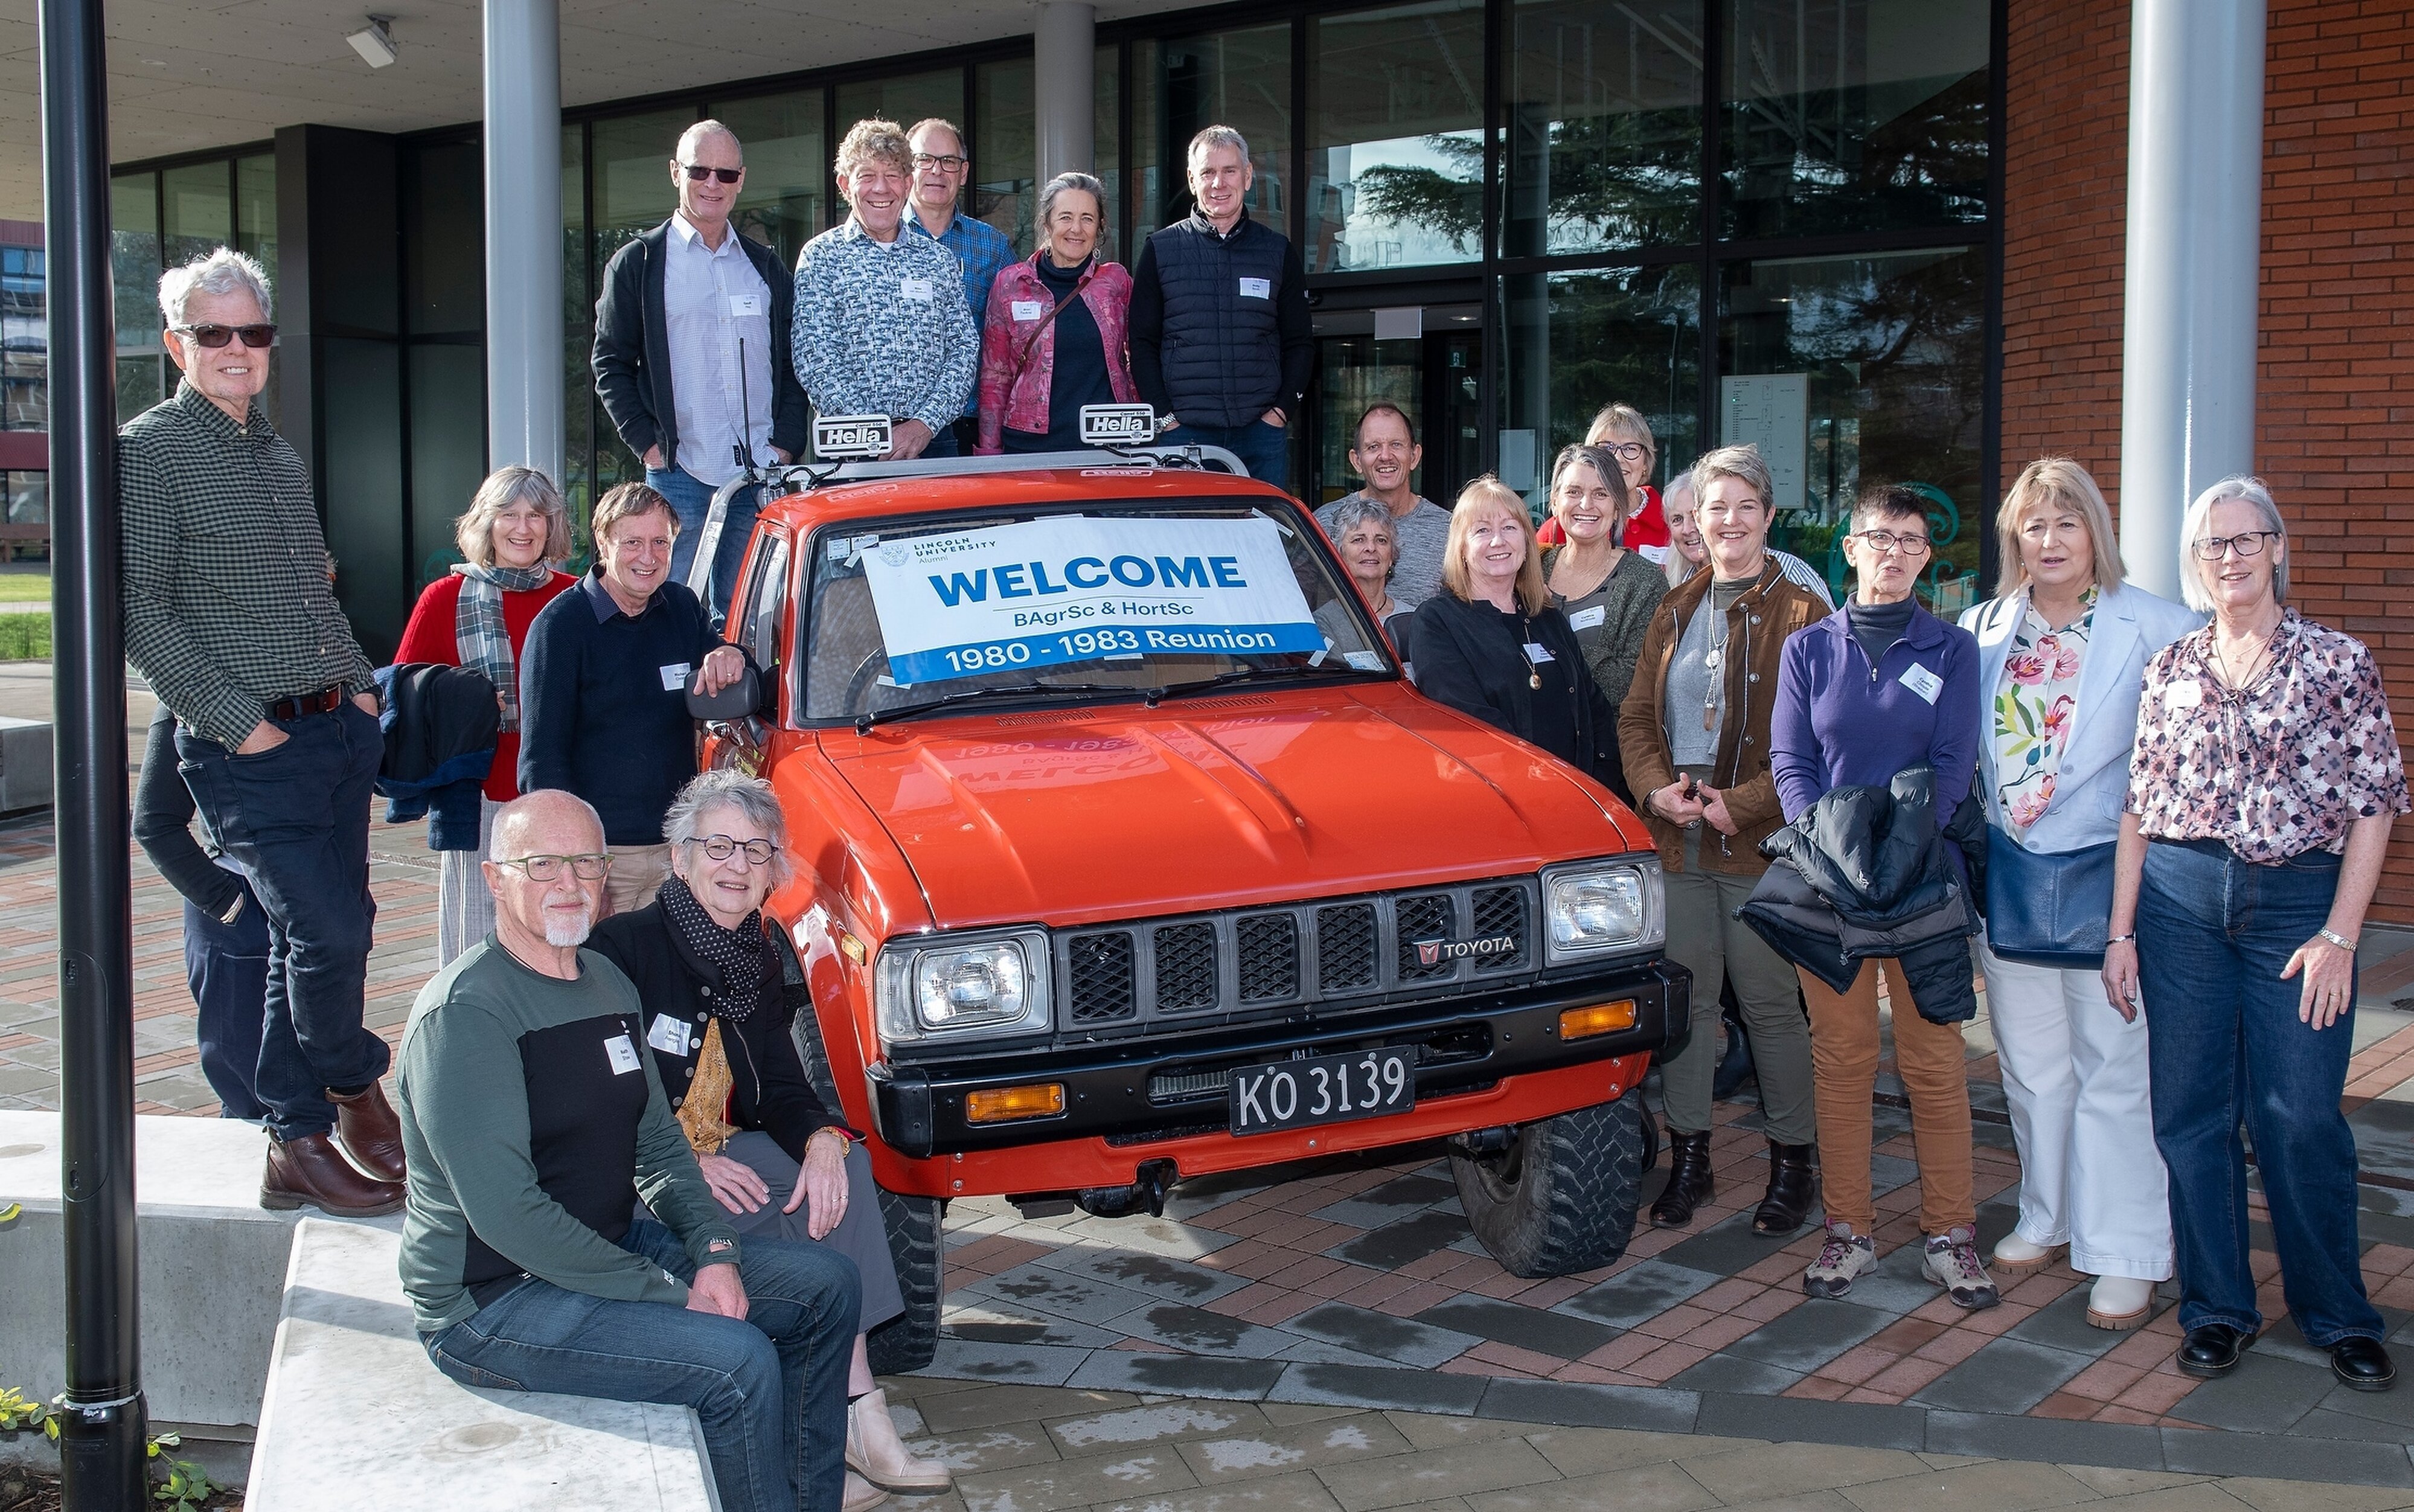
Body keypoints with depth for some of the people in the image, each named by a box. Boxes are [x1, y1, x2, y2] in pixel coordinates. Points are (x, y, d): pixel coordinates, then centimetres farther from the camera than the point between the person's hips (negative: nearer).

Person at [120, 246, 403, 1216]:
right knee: (329, 932, -12)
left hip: (338, 731, 7)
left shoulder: (279, 456, 18)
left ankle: (300, 1145, 19)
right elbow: (140, 612, -11)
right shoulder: (149, 451, -5)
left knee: (315, 938, 9)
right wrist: (237, 722, -15)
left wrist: (361, 685, 11)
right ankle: (355, 1086, 15)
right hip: (249, 748, -7)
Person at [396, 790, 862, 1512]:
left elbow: (659, 1146, 14)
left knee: (826, 1284, 7)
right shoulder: (465, 1013, -20)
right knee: (737, 1359, -25)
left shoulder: (609, 984, 8)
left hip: (608, 1247, 9)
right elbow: (505, 1214, -26)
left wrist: (714, 1250, -4)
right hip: (489, 1303, -9)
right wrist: (671, 1293, -22)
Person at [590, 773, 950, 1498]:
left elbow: (783, 1086, 3)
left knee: (842, 1163, -17)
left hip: (719, 1154, 7)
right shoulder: (624, 947, -14)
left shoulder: (765, 958, 7)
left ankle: (859, 1418, -18)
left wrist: (821, 1137, -19)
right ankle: (853, 1411, -16)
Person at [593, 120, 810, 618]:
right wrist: (649, 445, -7)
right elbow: (610, 364, 3)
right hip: (679, 478, -3)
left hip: (762, 478, 3)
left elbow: (794, 365, 16)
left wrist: (787, 445, 2)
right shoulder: (639, 263, 5)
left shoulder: (764, 266, 16)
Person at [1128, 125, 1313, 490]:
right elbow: (1142, 343, 5)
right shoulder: (1160, 250, 6)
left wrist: (1283, 409, -1)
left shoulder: (1279, 252, 10)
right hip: (1184, 433, -1)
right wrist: (1164, 416, -5)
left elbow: (1300, 343, 13)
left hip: (1262, 433, 1)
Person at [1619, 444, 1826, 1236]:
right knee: (1683, 998, 9)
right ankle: (1688, 1159, 21)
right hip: (1675, 840, 5)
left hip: (1758, 841, -5)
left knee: (1770, 1004, 3)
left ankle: (1793, 1162, 18)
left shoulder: (1799, 613, -4)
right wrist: (1657, 788, -5)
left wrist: (1745, 802, -16)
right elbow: (1636, 714, 13)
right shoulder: (1673, 612, 14)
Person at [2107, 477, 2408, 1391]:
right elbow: (2139, 806, 9)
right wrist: (2121, 930, 4)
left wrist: (2338, 935, -8)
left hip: (2297, 900, -3)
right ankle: (2217, 1307, 18)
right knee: (2190, 1111, 5)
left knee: (2301, 1117, -2)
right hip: (2180, 897, 3)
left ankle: (2338, 1314, 16)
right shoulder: (2171, 668, 8)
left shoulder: (2337, 660, 0)